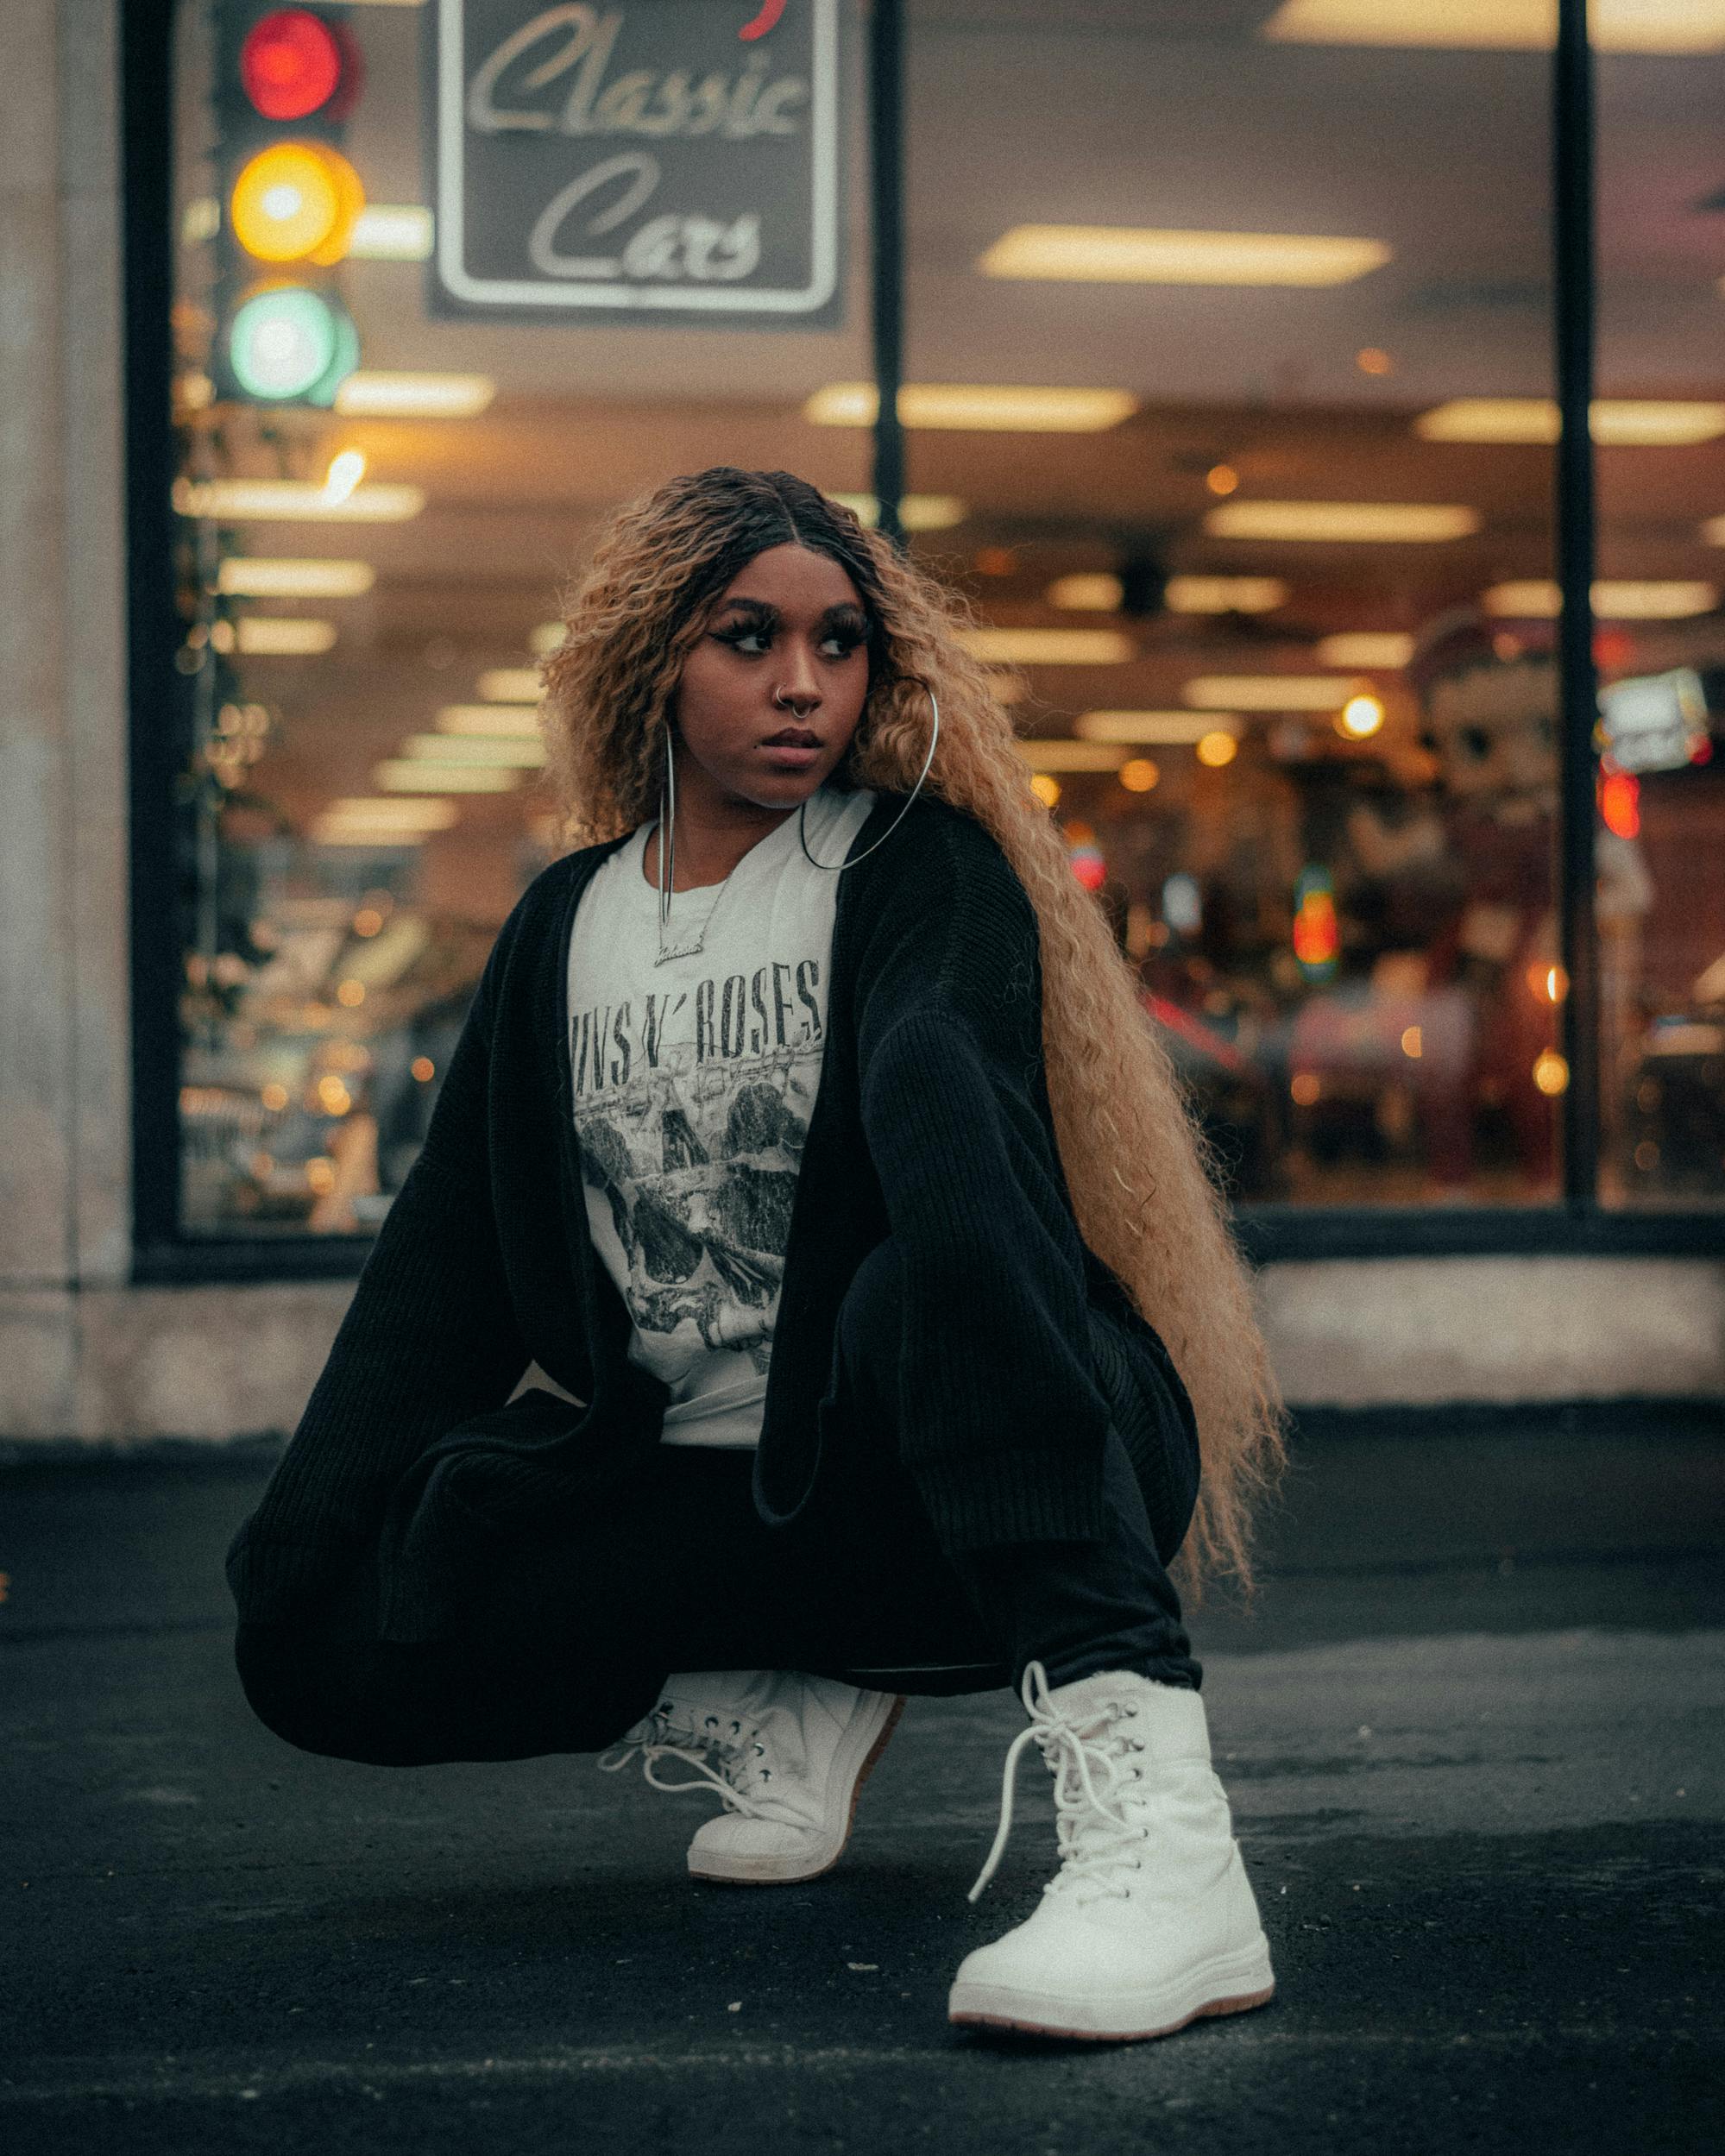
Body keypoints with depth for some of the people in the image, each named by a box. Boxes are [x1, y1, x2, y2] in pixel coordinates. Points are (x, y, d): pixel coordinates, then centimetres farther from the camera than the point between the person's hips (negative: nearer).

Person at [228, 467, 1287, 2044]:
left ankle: (1153, 1814, -50)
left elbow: (940, 1076, -24)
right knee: (323, 1637, -17)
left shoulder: (925, 872, -2)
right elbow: (451, 1258, 12)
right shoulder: (563, 930, 13)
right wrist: (304, 1541, -1)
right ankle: (783, 1707, 1)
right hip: (716, 1491, 5)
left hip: (1008, 1473, -5)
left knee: (928, 1285, -40)